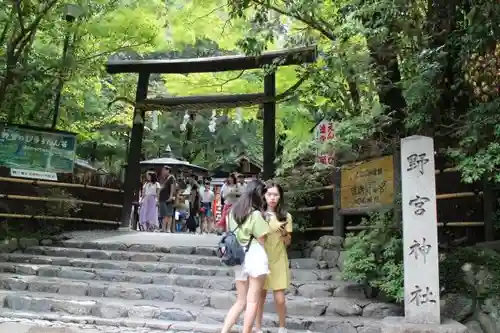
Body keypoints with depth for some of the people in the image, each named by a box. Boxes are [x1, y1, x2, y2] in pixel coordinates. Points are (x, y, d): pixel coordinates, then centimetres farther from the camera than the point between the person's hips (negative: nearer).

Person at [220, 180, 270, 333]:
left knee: (240, 301, 14)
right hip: (254, 257, -7)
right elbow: (261, 240, -9)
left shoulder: (233, 211, 10)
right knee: (253, 302, 2)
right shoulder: (255, 214, -11)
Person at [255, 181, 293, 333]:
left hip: (278, 261, 0)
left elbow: (287, 242, 3)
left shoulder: (285, 216, 1)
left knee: (280, 299, -1)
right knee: (260, 297, 5)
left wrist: (284, 233, -18)